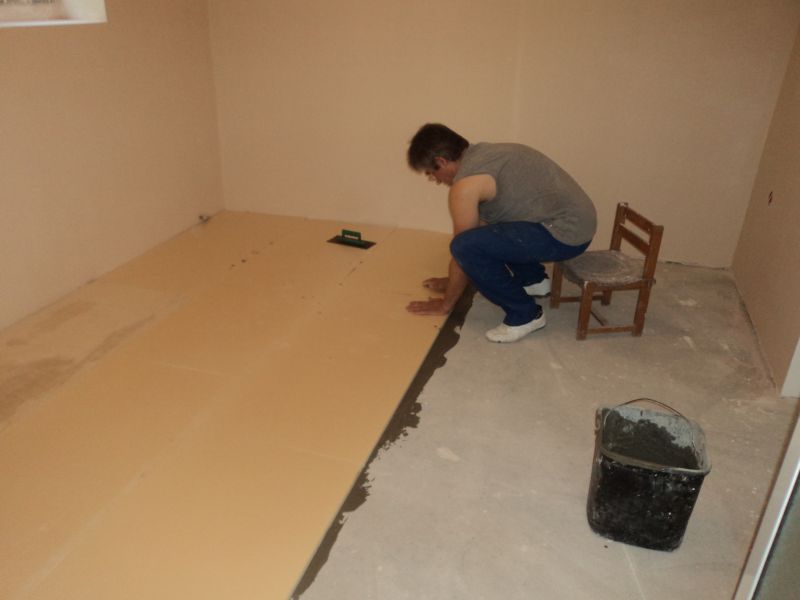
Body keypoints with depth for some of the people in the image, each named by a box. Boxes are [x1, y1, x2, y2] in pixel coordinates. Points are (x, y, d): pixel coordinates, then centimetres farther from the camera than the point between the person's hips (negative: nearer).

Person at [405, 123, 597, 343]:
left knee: (467, 246, -21)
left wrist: (445, 304, 8)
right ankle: (534, 279, 29)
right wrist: (452, 281, 30)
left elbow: (463, 249, -7)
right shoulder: (482, 154, 15)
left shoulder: (465, 185, -15)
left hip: (566, 232, -10)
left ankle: (525, 315, -7)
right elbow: (481, 226, 24)